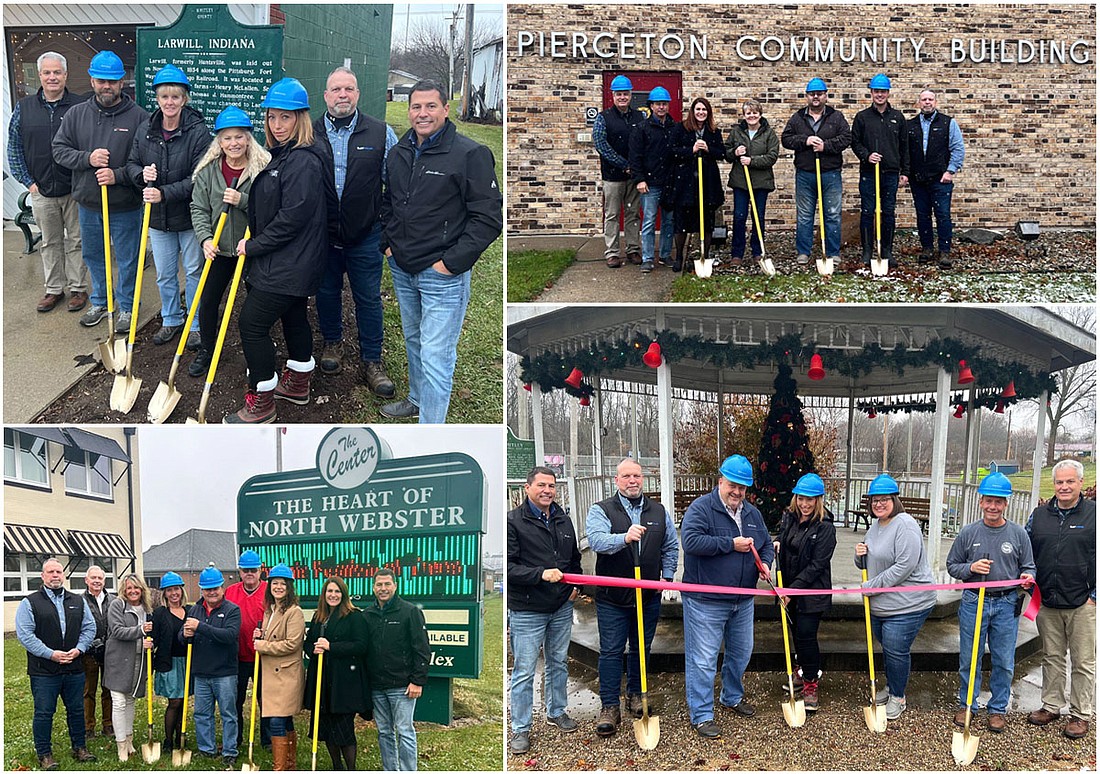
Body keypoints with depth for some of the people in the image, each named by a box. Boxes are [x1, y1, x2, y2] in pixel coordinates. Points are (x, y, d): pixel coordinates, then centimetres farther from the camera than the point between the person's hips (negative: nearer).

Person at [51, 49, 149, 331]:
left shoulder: (138, 117, -10)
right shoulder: (77, 114, 1)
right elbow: (59, 149, 2)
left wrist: (119, 175, -23)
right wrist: (87, 158, -16)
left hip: (125, 205, -4)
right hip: (88, 204, 4)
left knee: (127, 260, 8)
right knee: (93, 256, 19)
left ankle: (126, 307, 26)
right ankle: (100, 302, 37)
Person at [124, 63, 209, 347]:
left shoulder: (198, 131, -15)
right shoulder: (145, 130, 0)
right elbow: (132, 164, 10)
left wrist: (165, 193, -26)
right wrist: (142, 174, -14)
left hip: (189, 215, -4)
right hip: (157, 217, 5)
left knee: (194, 272, 9)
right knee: (164, 274, 16)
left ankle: (196, 325, 23)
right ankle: (171, 320, 34)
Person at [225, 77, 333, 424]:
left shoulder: (303, 161, -21)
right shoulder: (281, 154, 11)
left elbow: (292, 217, -25)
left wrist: (254, 246, -15)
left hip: (289, 264, -10)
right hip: (287, 262, 10)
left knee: (252, 324, -7)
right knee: (293, 317, 22)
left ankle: (261, 403, 3)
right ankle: (298, 384, 39)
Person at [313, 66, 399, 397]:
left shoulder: (381, 133, -3)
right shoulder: (308, 134, 0)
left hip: (365, 235, -1)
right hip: (320, 235, 2)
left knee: (369, 299, 5)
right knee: (326, 293, 16)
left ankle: (372, 361, 17)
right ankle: (333, 342, 39)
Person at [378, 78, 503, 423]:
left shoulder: (470, 154, -14)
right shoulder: (399, 153, 8)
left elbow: (489, 217, -15)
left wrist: (452, 262, -17)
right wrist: (388, 243, 11)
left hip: (442, 276, -7)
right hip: (402, 269, 7)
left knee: (435, 357, -8)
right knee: (413, 340, 24)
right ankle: (417, 400, 45)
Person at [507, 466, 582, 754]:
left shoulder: (564, 521, 9)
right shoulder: (513, 521, -11)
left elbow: (575, 558, 23)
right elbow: (508, 566, -17)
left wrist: (574, 585, 8)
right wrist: (541, 574, -26)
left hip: (562, 608, 6)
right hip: (526, 611, -6)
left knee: (559, 663, 19)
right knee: (524, 671, -1)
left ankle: (556, 711, 37)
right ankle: (520, 728, 9)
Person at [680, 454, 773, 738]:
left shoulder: (752, 513, 10)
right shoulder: (701, 508, -13)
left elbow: (766, 545, 20)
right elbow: (691, 541, -27)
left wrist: (765, 563, -4)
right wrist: (731, 544, -24)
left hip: (742, 600, 7)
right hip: (706, 601, -7)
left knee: (741, 653, 20)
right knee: (703, 660, -3)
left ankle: (732, 697, 42)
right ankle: (701, 715, 5)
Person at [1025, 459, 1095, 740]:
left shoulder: (1093, 514, -4)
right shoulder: (1039, 515, 7)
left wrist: (1094, 595, -8)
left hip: (1082, 604, -4)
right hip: (1048, 604, 4)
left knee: (1083, 662, 4)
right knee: (1052, 658, 14)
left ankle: (1080, 714, 13)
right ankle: (1052, 706, 26)